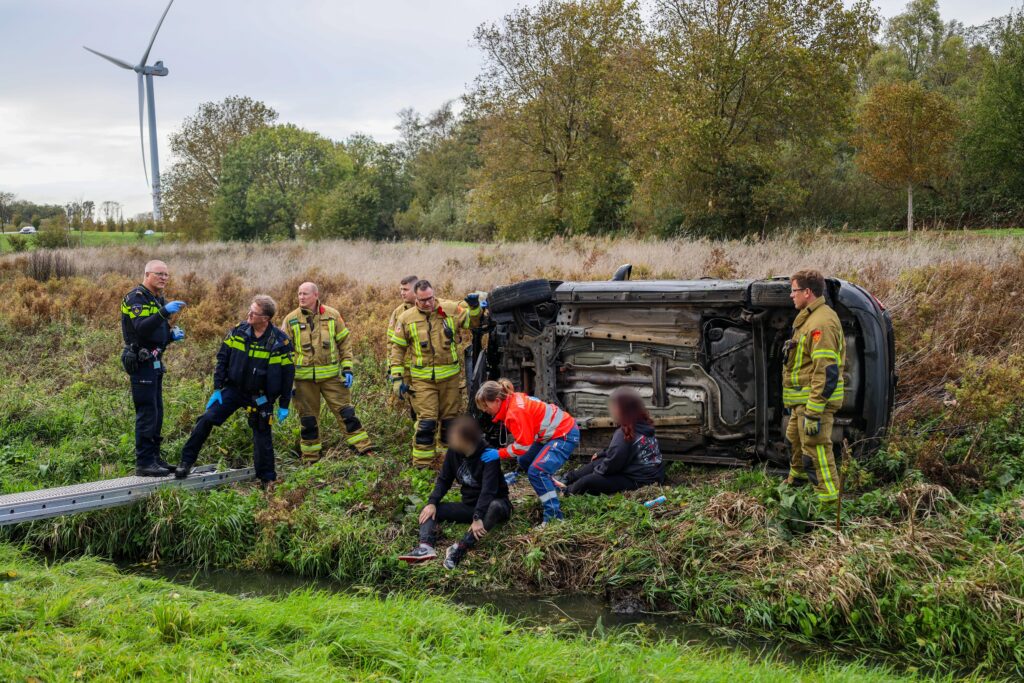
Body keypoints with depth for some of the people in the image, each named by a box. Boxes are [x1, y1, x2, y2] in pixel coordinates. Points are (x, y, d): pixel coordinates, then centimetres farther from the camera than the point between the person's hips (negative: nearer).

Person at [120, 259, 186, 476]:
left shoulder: (159, 299, 19)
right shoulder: (136, 298, -11)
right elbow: (142, 328, -27)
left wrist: (173, 334, 4)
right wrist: (164, 312, -36)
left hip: (155, 361, 10)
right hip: (141, 362, -10)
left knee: (156, 412, 12)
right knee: (147, 412, -9)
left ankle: (155, 457, 20)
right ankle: (144, 463, -6)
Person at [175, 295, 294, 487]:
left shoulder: (281, 342, -14)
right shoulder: (238, 332, -6)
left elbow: (287, 374, -7)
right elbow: (222, 359, 2)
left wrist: (284, 405, -5)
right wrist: (217, 389, -3)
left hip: (261, 397, -2)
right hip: (233, 389, 2)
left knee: (262, 437, 3)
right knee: (206, 419, -11)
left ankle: (267, 480, 19)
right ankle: (186, 462, 1)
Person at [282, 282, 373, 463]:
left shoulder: (332, 315, 1)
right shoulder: (291, 320, 1)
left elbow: (345, 342, 7)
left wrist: (347, 368, 0)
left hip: (332, 375, 0)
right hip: (304, 378, 0)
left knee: (346, 412, 0)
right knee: (308, 419, 8)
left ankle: (365, 448, 6)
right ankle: (310, 459, 19)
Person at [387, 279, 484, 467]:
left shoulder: (451, 309, 1)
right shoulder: (406, 319, -2)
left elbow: (474, 322, 10)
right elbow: (397, 349, 3)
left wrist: (474, 306, -11)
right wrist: (397, 378, -1)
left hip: (450, 377, 2)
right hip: (422, 379, -2)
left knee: (450, 418, 12)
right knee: (426, 421, -8)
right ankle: (423, 464, 1)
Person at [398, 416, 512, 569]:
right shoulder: (454, 452, -5)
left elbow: (488, 489, -32)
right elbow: (444, 479, 1)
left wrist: (477, 518, -42)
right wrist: (432, 503, -15)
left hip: (491, 503, -6)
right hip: (469, 504, 6)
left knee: (496, 507, -41)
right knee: (429, 510, -7)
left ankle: (461, 548, -51)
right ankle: (425, 546, -36)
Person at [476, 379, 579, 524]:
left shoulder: (515, 412, -26)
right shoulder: (513, 399, 1)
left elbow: (524, 444, -24)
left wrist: (499, 454, -18)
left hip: (565, 435, -10)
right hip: (553, 432, 10)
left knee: (536, 471, -21)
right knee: (524, 461, 20)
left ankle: (554, 516, -17)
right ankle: (552, 490, 37)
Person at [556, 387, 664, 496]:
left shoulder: (624, 434, -24)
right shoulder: (644, 425, 2)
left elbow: (612, 464, -15)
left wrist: (596, 470, 3)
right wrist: (601, 454, 19)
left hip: (639, 482, -9)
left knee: (588, 481, -6)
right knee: (597, 462, 17)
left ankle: (568, 490, 23)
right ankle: (566, 480, 31)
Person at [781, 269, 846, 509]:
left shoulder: (821, 323, -22)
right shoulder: (808, 318, 13)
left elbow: (826, 372, -26)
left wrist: (814, 413, -27)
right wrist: (792, 400, 27)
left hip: (815, 400, -11)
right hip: (803, 400, 11)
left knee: (815, 450, -9)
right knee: (795, 438, 28)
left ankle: (830, 502, -4)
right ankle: (796, 480, 49)